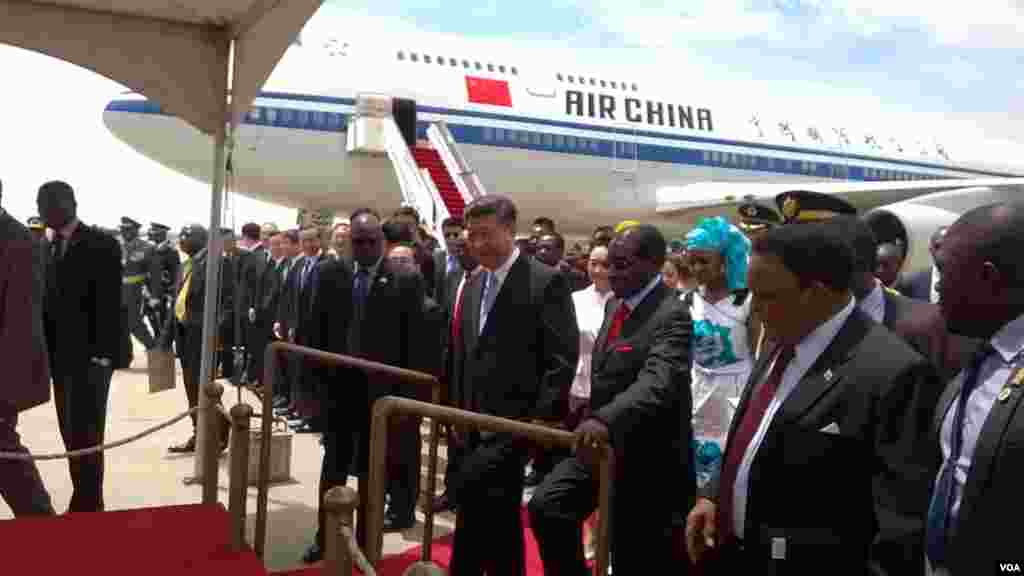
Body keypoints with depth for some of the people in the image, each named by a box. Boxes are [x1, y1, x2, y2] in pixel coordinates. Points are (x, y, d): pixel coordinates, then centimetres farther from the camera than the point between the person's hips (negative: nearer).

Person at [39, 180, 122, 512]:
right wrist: (48, 352, 4)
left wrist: (101, 355, -17)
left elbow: (109, 304, -12)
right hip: (61, 357, 7)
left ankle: (87, 509, 2)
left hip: (89, 357, -7)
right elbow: (51, 300, 11)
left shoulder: (101, 244, -6)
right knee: (72, 436, 9)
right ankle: (87, 504, 18)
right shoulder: (51, 246, 13)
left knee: (86, 437, -5)